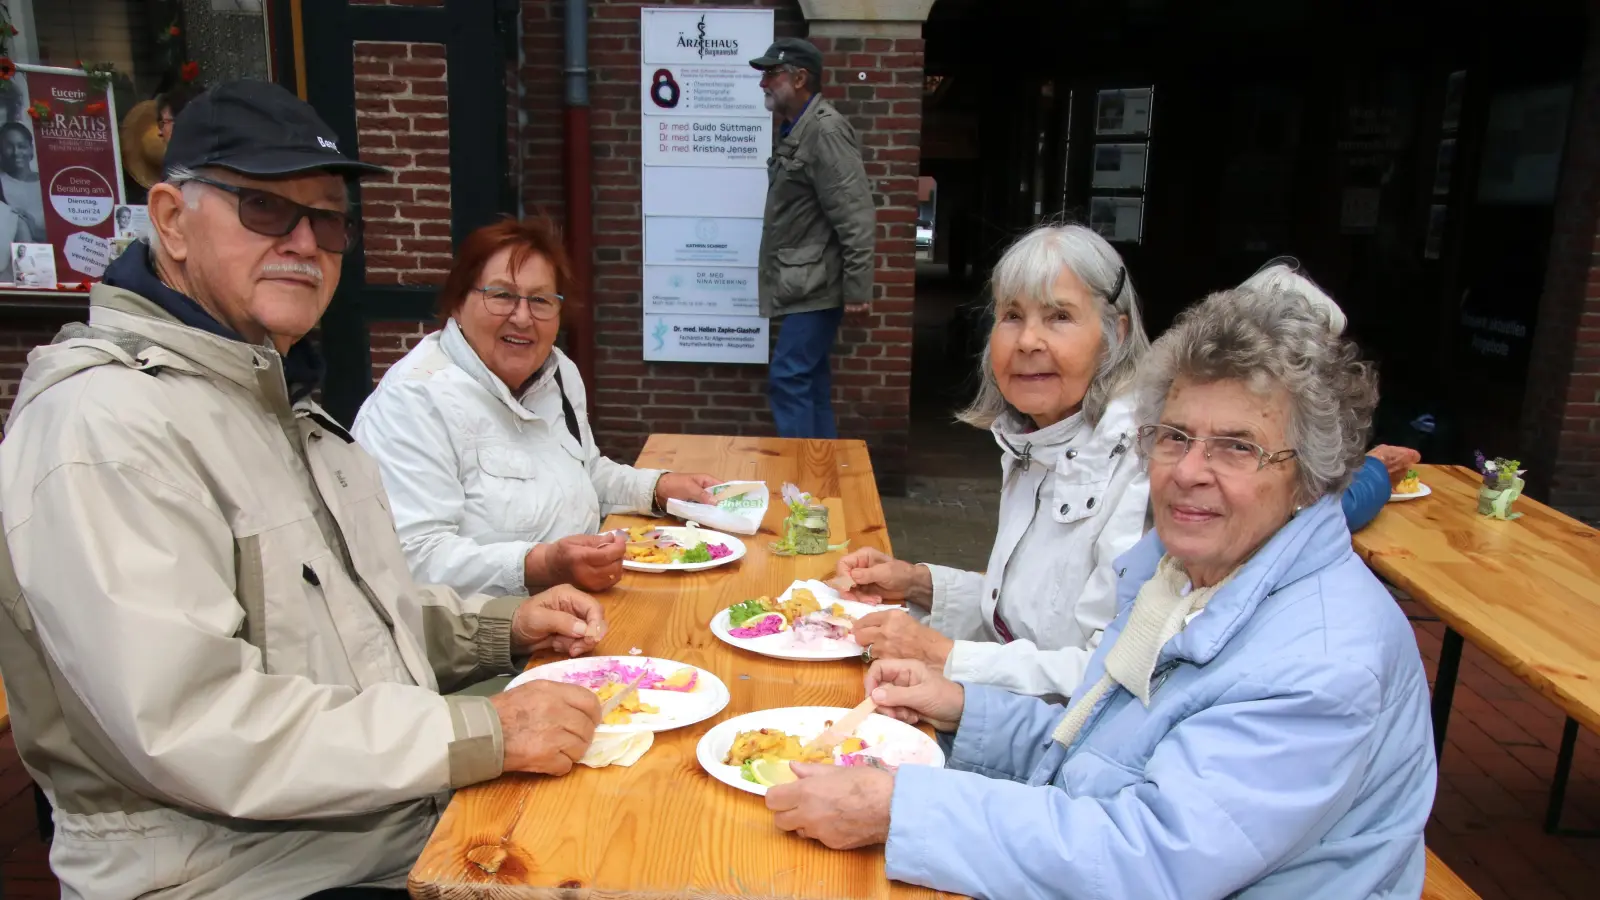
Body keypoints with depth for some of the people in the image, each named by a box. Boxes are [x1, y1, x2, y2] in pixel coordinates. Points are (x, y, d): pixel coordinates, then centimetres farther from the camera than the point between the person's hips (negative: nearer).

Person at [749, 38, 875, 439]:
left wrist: (857, 290, -21)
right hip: (803, 284, 10)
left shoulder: (826, 130, -15)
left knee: (788, 379, -9)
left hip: (817, 284, -9)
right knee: (810, 380, 14)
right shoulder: (794, 129, 13)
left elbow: (856, 217, -20)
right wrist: (774, 273, 17)